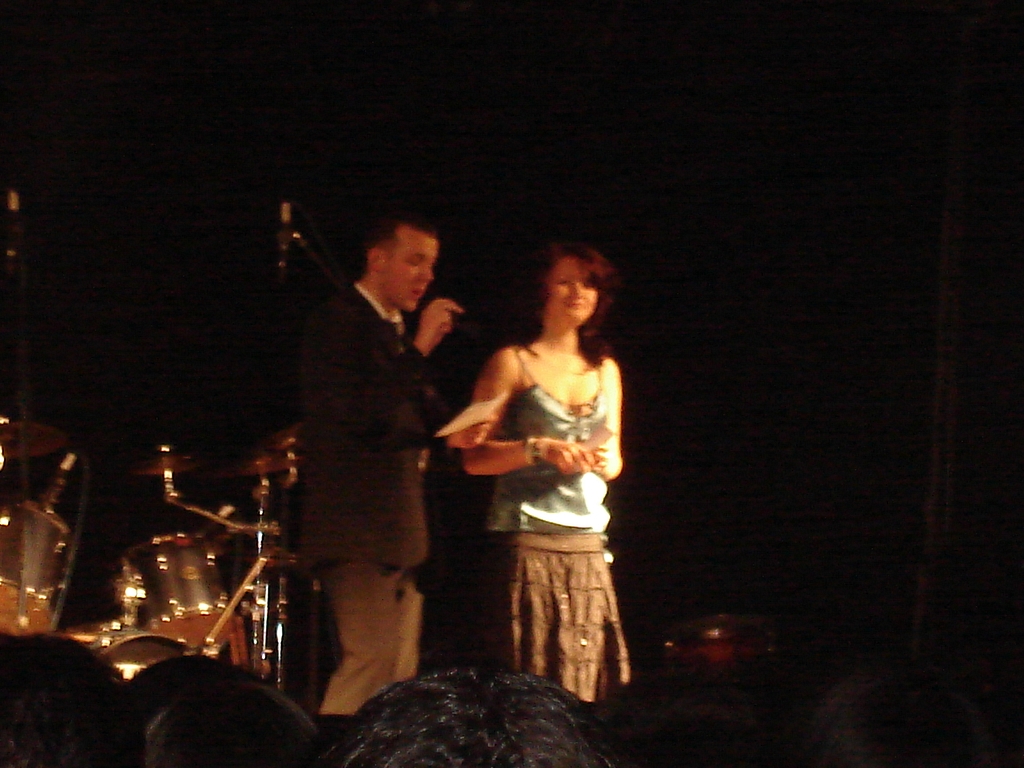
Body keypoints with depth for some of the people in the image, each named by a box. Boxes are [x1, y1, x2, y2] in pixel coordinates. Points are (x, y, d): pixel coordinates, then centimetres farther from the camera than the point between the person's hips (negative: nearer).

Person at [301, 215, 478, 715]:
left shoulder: (395, 331, 21)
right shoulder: (337, 323, -7)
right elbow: (360, 413, -20)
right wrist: (419, 349, -18)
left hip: (399, 533, 9)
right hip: (359, 530, -9)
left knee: (399, 676, 6)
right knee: (370, 662, -17)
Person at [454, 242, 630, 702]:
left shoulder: (605, 370, 18)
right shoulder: (513, 364, 4)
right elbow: (473, 457, -2)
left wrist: (608, 461, 2)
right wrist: (538, 449, -15)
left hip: (587, 546, 5)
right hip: (527, 540, -5)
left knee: (586, 684, -3)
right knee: (531, 683, -11)